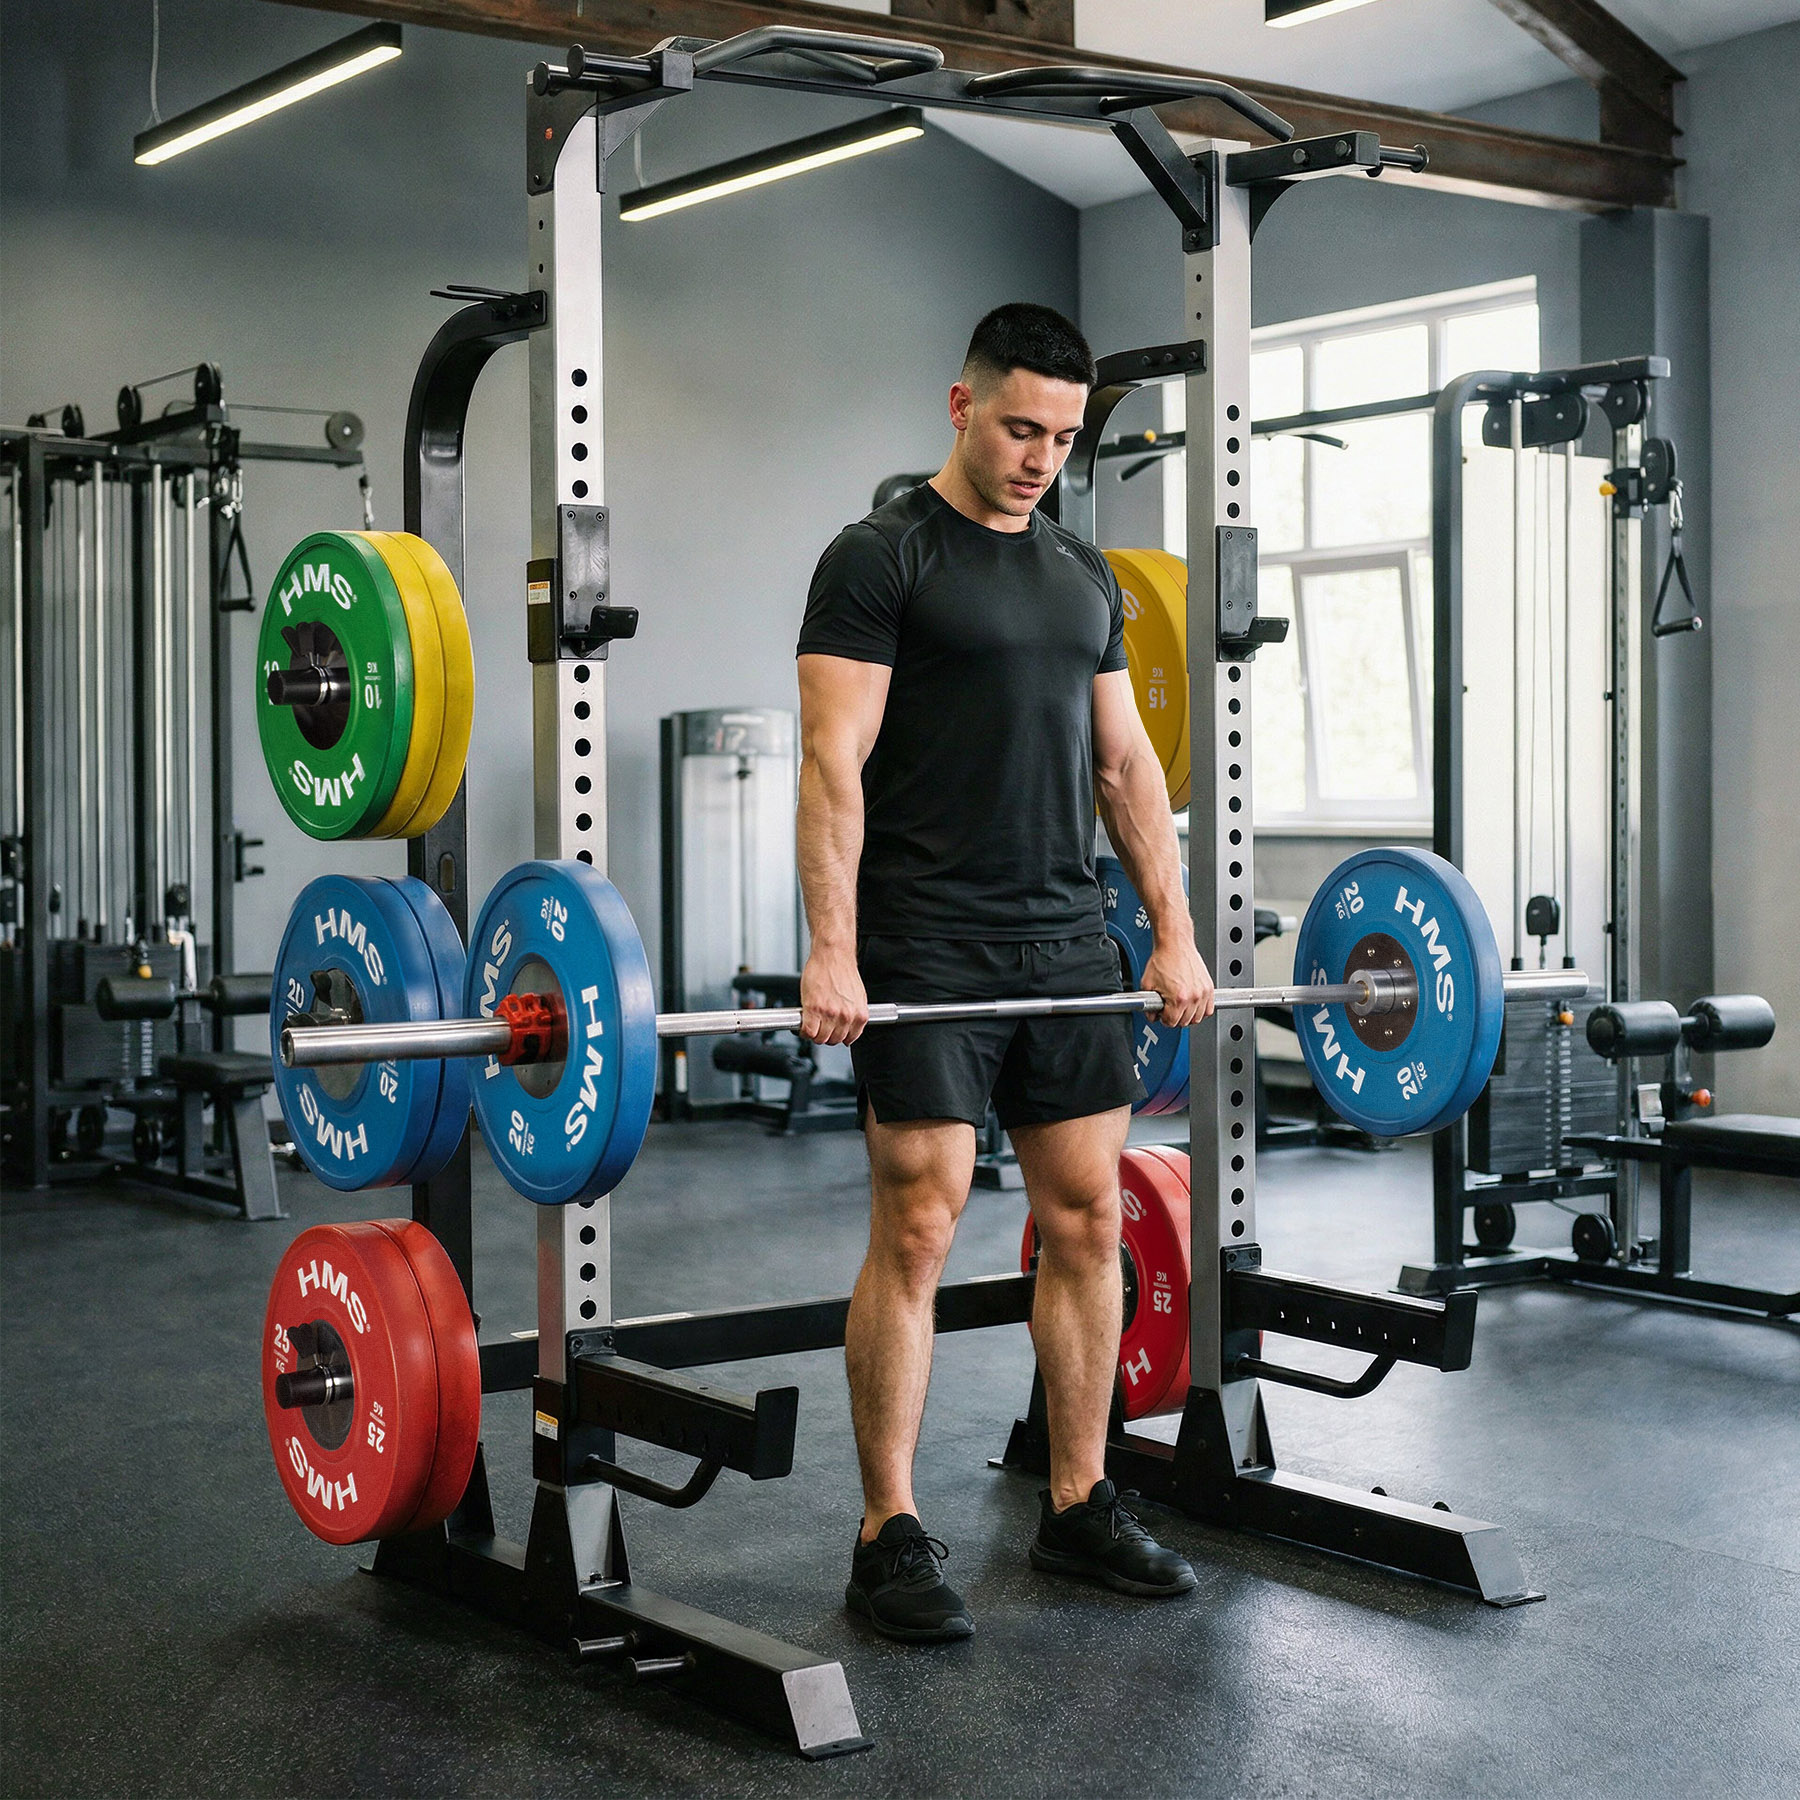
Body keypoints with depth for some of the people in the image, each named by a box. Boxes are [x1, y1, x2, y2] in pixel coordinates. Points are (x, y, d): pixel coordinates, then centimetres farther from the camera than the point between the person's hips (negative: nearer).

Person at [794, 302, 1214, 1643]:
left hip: (1069, 945, 7)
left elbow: (1127, 765, 17)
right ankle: (891, 1536, 2)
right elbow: (834, 762, -12)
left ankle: (1079, 1504, 19)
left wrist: (1176, 933, 11)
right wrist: (832, 950, -20)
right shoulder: (881, 560, -5)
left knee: (1089, 1218, 8)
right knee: (917, 1228, -7)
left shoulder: (1085, 576, 16)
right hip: (927, 952, -7)